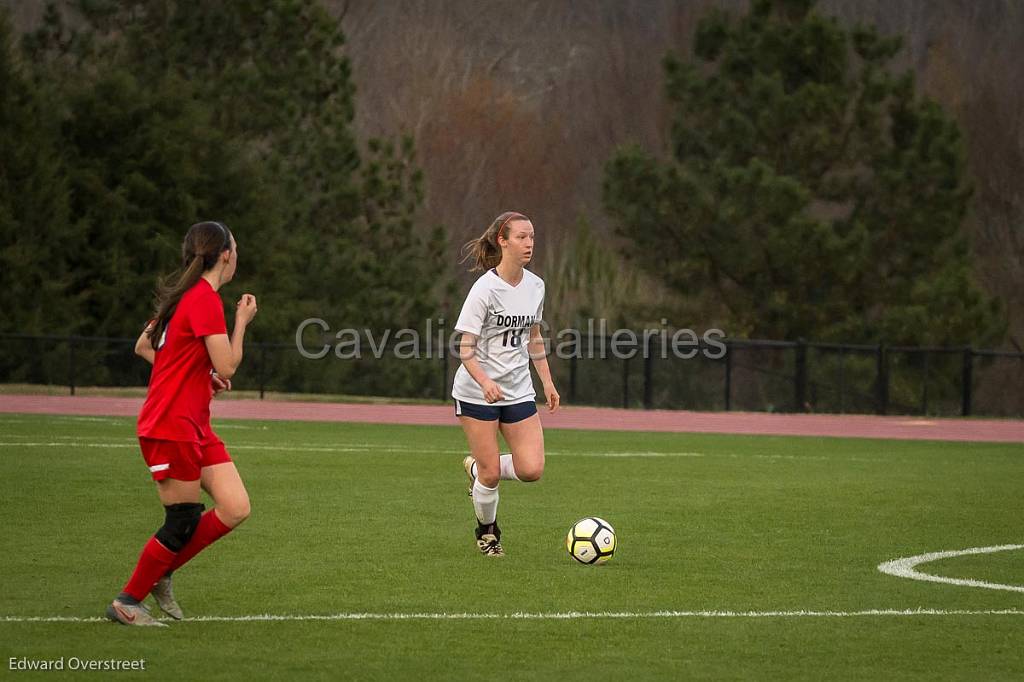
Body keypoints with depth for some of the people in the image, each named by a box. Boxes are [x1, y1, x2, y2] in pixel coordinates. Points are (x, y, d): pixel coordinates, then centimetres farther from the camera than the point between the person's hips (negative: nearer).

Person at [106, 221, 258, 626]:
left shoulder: (184, 296, 13)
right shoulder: (205, 299, -17)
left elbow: (143, 346, 22)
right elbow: (227, 367, -18)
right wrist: (242, 321, -4)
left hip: (194, 426, 10)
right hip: (171, 426, -10)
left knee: (236, 509, 2)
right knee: (183, 524, -4)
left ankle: (161, 573, 16)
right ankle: (126, 603, 10)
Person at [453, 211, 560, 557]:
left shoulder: (535, 286, 4)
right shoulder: (485, 289, -15)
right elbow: (466, 349, -16)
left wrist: (547, 381, 15)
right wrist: (485, 382, -32)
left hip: (519, 391, 5)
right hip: (477, 393, -5)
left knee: (531, 470, -8)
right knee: (492, 474, -4)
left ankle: (477, 467, 22)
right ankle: (487, 529, 25)